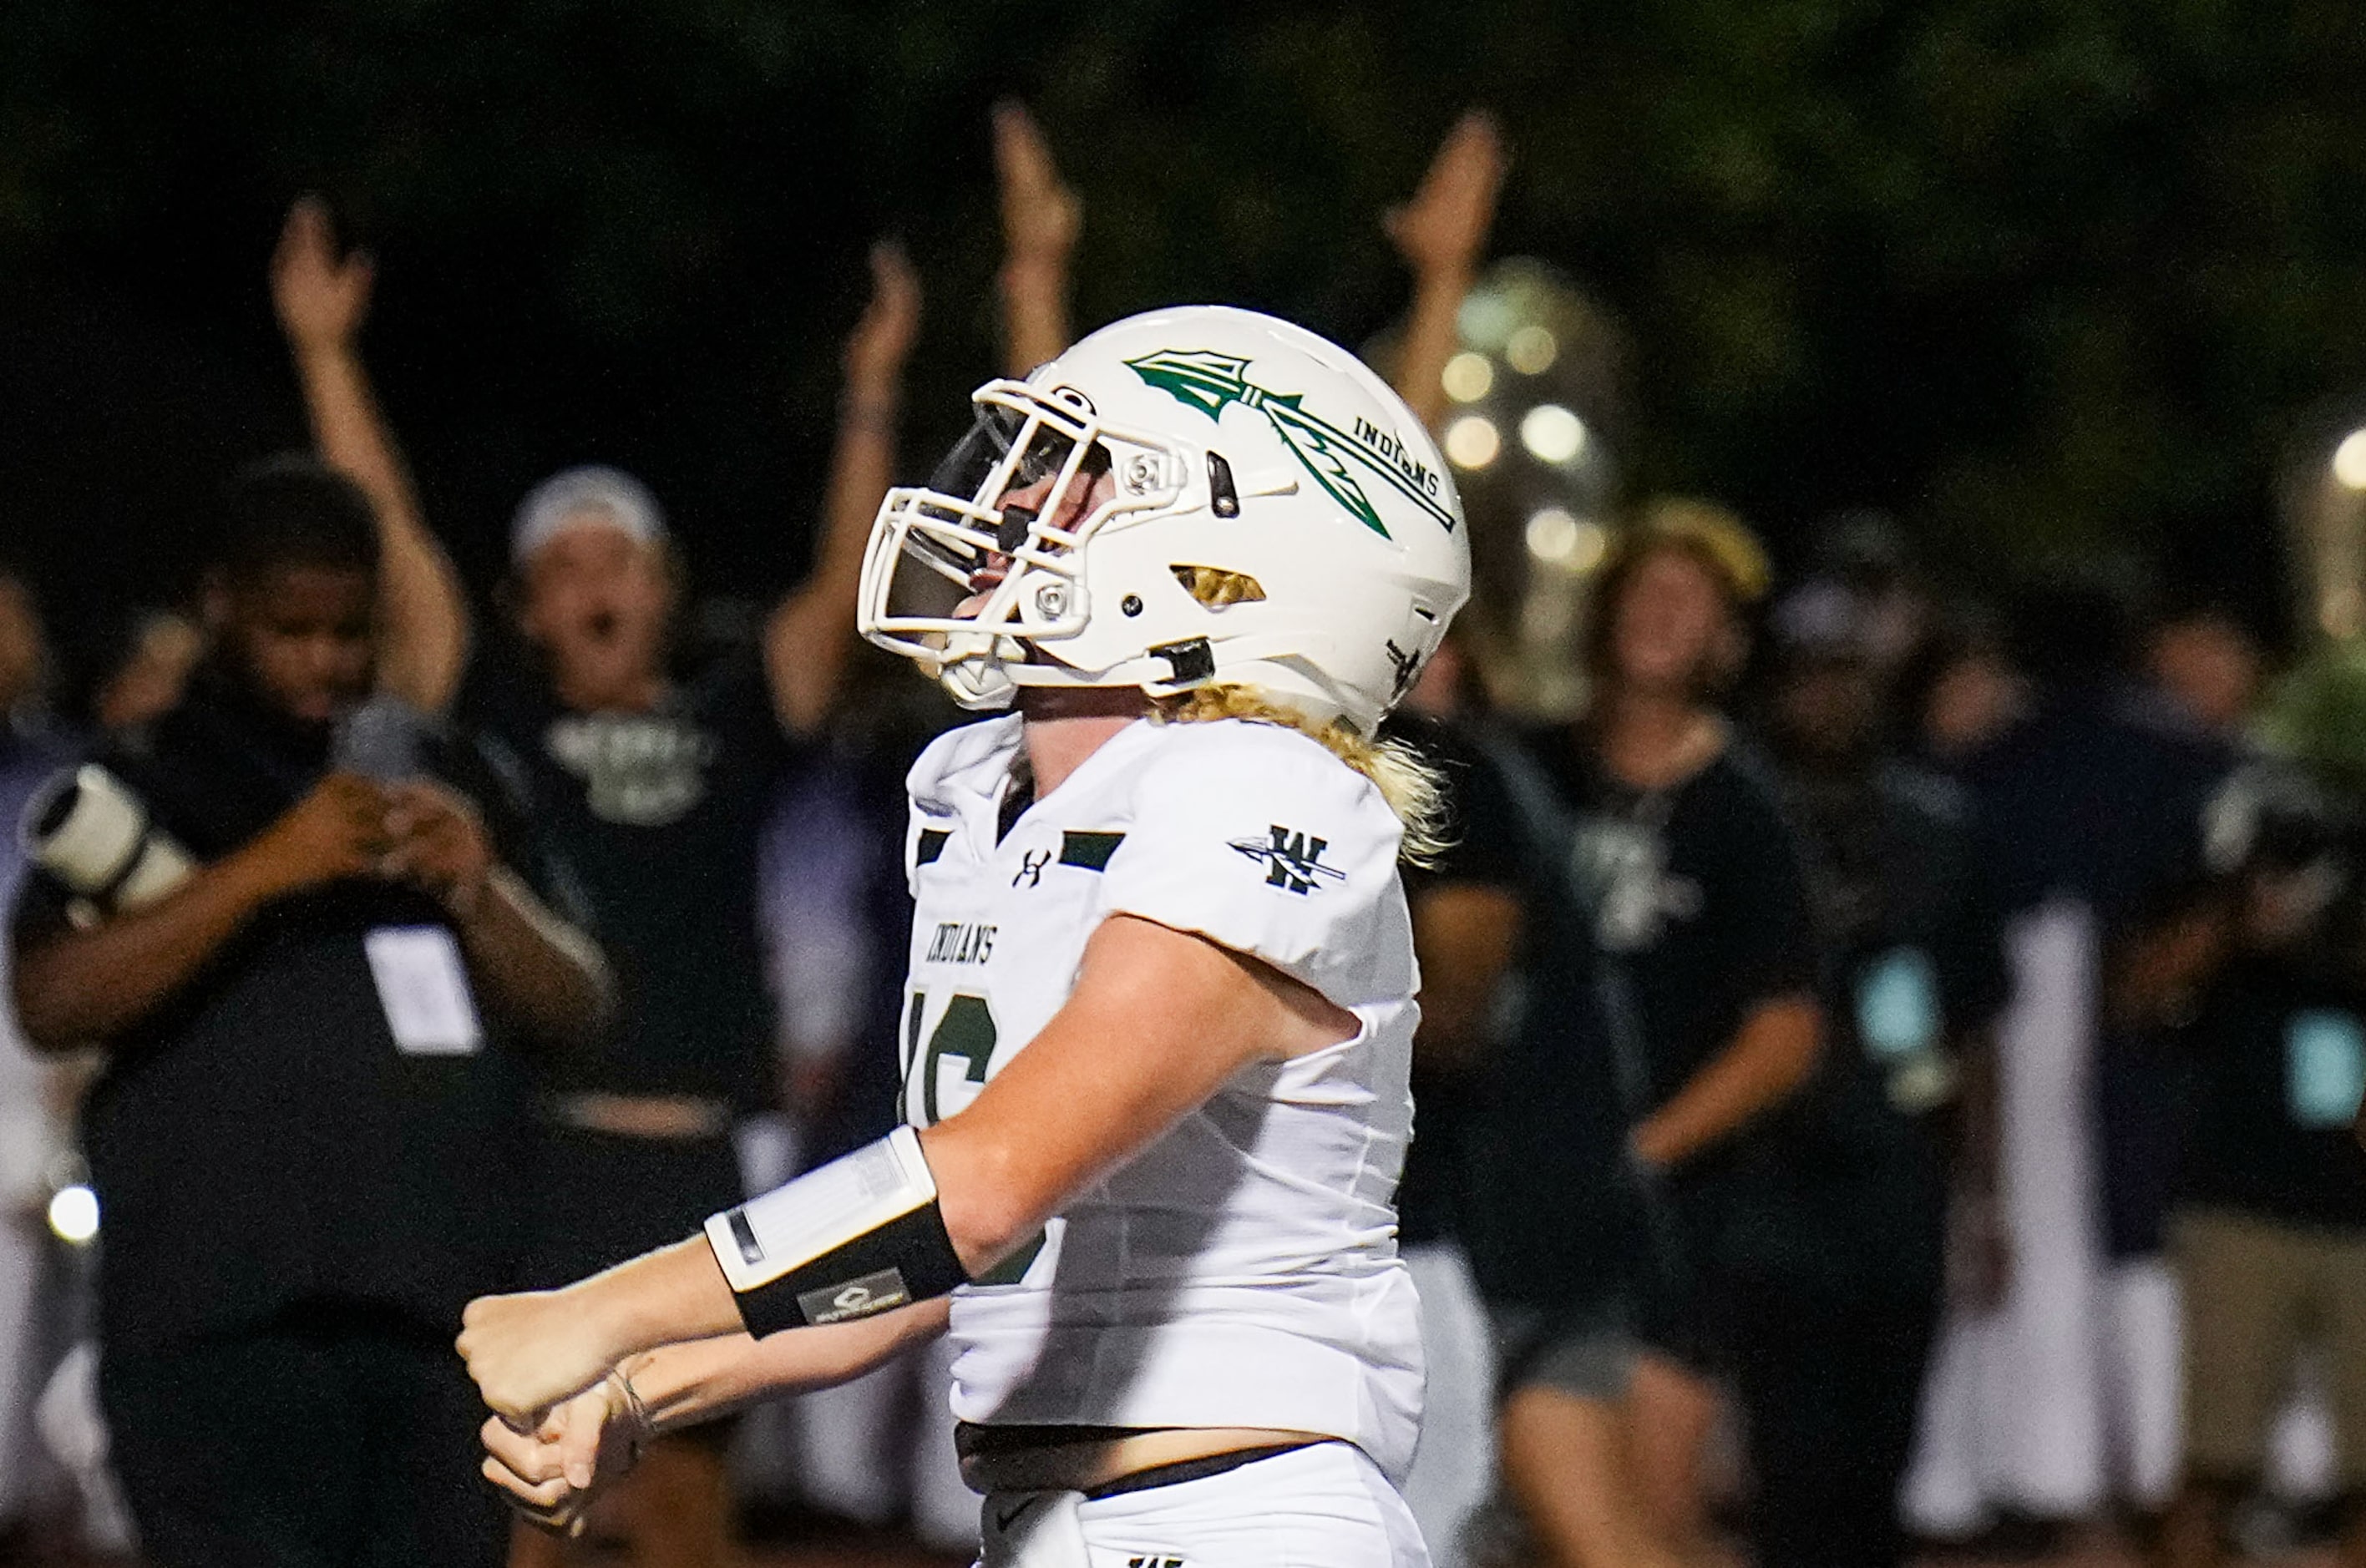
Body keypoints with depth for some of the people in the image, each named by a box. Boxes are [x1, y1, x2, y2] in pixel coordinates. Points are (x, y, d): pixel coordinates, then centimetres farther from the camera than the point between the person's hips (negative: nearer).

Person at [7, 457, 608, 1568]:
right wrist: (264, 871, -17)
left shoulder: (443, 785, 20)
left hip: (436, 1311, 5)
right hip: (221, 1330, -5)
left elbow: (572, 1009, 16)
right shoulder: (140, 793, 4)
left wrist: (479, 893, -4)